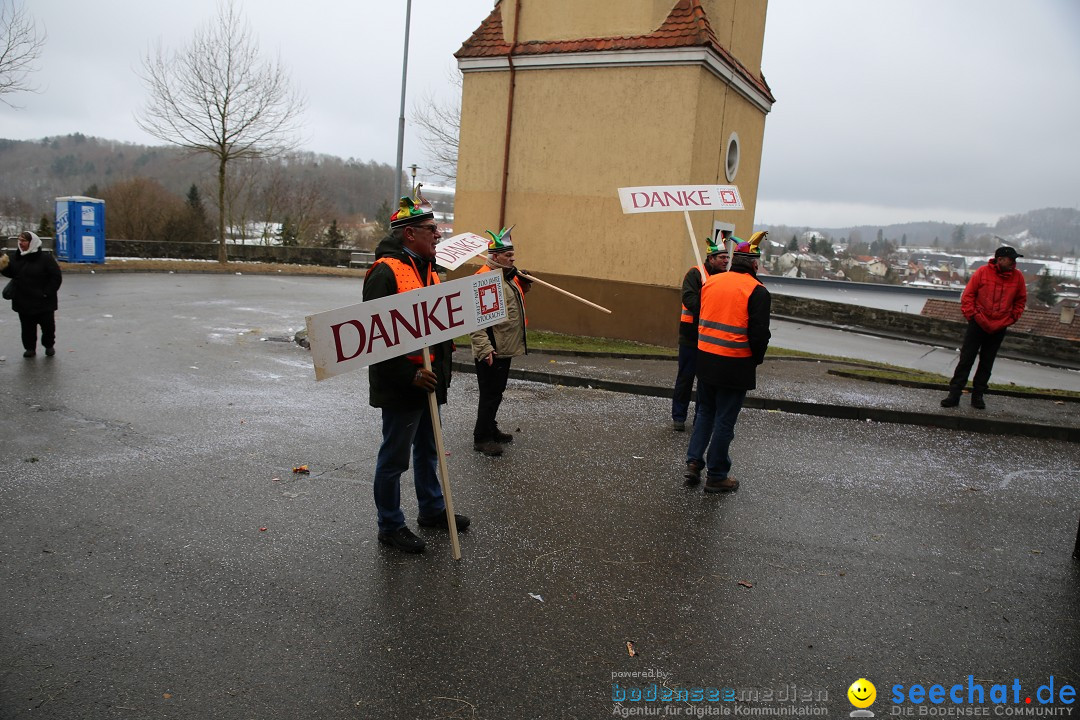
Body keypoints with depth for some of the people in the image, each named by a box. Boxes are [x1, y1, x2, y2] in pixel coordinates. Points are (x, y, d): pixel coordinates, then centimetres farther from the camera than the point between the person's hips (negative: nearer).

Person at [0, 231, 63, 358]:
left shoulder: (45, 258, -13)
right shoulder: (15, 257, 3)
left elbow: (56, 277, -13)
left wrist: (47, 293, -17)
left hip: (43, 302, -4)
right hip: (23, 302, 4)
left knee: (48, 326, 8)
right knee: (27, 327, 10)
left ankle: (49, 345, 28)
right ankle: (30, 348, 22)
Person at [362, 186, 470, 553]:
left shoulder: (428, 268, 12)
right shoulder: (385, 272, -18)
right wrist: (408, 375, -26)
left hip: (428, 382, 9)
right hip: (400, 386, -9)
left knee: (428, 450, 22)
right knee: (394, 458, 5)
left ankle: (432, 509, 39)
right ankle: (390, 526, 21)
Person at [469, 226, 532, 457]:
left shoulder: (509, 276, 12)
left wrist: (524, 285, 11)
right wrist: (484, 349, -28)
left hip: (505, 349, 10)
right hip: (491, 351, -10)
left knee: (497, 392, 19)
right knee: (490, 393, -2)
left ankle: (490, 429, 33)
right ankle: (481, 439, 9)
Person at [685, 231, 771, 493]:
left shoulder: (710, 282, 5)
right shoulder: (757, 291, -11)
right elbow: (759, 333, -13)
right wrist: (756, 360, 3)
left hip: (705, 358, 5)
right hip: (735, 365, -5)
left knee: (705, 412, 21)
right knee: (725, 420, 5)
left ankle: (694, 462, 16)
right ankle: (716, 476, 14)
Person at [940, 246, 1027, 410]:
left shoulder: (1018, 277, 0)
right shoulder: (983, 272, -8)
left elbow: (1021, 300, 13)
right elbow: (967, 295, -3)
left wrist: (1011, 318, 6)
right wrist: (971, 315, -7)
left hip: (998, 329, 3)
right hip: (977, 325, -3)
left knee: (986, 364, 9)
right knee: (965, 360, -2)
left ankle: (978, 395, 17)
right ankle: (954, 394, 0)